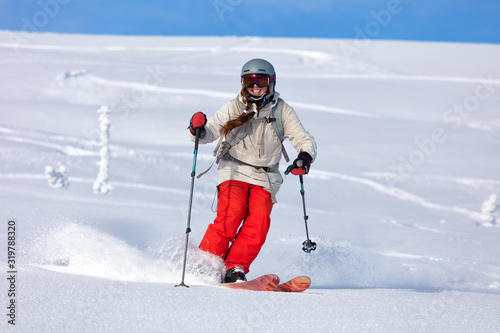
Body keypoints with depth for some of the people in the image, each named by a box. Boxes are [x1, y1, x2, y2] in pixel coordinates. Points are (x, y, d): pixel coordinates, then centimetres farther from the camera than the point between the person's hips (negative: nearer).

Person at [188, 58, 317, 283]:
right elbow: (210, 133, -1)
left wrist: (305, 157, -20)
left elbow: (304, 139, 2)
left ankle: (235, 269, -21)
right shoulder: (234, 108, 3)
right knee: (231, 213, -23)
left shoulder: (282, 111, 5)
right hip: (234, 171, -2)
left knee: (259, 219, -21)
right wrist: (198, 130, -25)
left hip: (264, 178, 2)